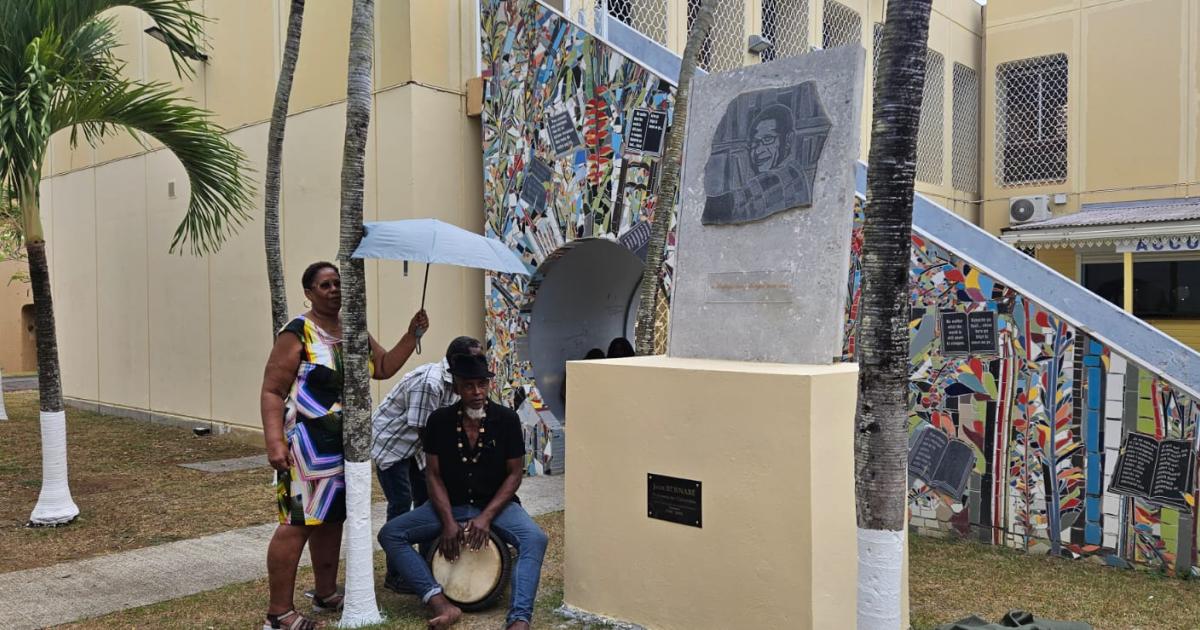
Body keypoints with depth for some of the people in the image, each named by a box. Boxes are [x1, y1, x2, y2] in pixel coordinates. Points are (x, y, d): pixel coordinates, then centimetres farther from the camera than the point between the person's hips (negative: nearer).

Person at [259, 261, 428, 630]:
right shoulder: (297, 334, -10)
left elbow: (383, 367, 16)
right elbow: (272, 392, -12)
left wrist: (412, 335, 3)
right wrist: (274, 443, -21)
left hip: (346, 443, 8)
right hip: (308, 444, -7)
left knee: (332, 519, 15)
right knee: (298, 523, -9)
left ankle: (325, 594, 27)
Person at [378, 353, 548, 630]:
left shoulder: (506, 419, -7)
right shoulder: (439, 420, -4)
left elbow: (514, 474, -5)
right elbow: (433, 475, -2)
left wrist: (486, 517, -18)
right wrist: (448, 521, -16)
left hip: (496, 504, -2)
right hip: (449, 505, 2)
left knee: (535, 539, -31)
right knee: (390, 534, -19)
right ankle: (442, 604, -29)